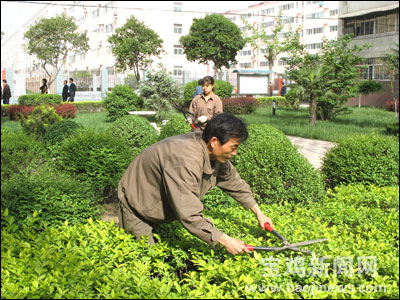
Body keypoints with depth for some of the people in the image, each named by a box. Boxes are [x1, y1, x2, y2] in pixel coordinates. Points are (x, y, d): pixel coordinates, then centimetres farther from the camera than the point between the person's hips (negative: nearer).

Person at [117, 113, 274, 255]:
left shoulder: (215, 154, -12)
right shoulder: (184, 162, -42)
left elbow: (234, 182, 6)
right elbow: (189, 216, -41)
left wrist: (258, 212, 7)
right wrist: (225, 241, -36)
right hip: (137, 207, -8)